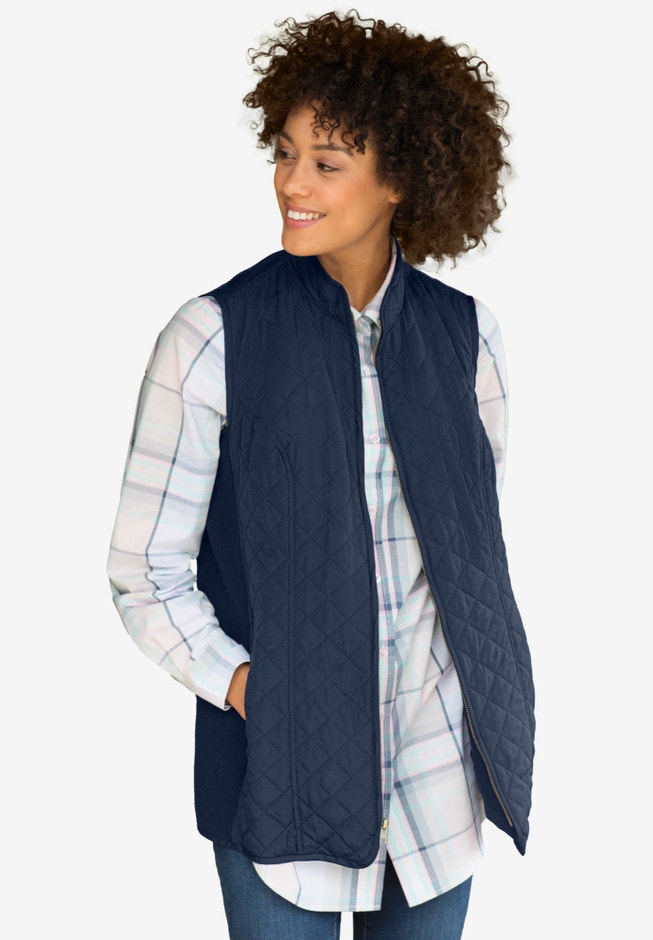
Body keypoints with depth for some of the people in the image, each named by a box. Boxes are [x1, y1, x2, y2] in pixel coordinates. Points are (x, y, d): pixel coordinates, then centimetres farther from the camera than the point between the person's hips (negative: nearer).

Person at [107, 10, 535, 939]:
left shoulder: (464, 332, 1)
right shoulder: (214, 338, -9)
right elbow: (144, 574, -7)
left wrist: (487, 696, 5)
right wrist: (242, 684, -19)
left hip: (436, 770, 3)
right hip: (283, 771, -3)